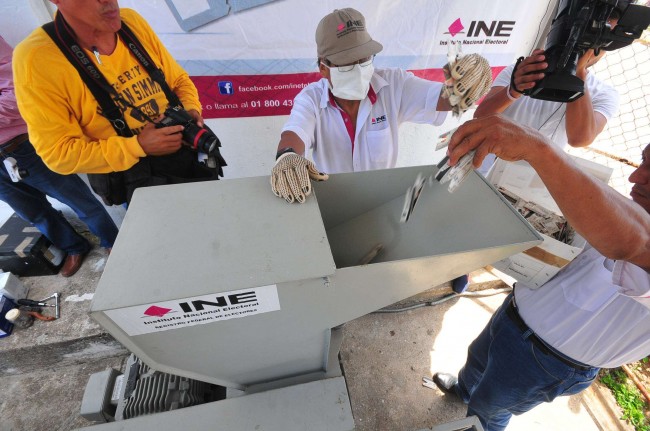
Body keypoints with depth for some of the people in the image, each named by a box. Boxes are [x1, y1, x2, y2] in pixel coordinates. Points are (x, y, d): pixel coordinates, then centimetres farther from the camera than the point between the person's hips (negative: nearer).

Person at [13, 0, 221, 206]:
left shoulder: (132, 21, -4)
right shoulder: (36, 58, -16)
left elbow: (179, 80, 8)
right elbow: (59, 153, -15)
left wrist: (190, 110, -14)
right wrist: (138, 146, -26)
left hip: (187, 151, 5)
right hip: (133, 174, -4)